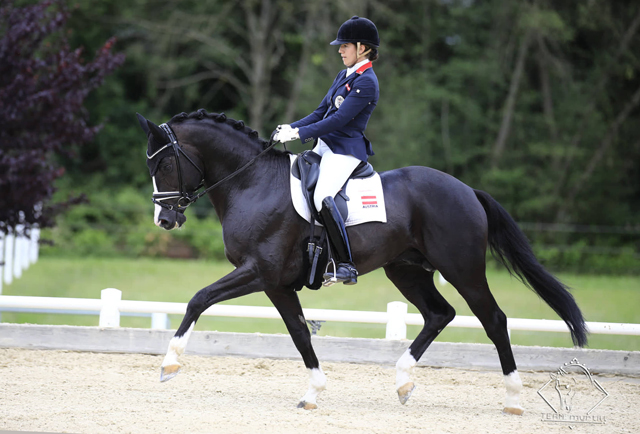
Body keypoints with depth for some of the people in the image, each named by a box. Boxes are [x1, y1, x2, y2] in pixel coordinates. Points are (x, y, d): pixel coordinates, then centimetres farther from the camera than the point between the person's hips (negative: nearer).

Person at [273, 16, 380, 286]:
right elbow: (322, 111, 18)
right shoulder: (345, 75, 16)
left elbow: (339, 119, -20)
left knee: (323, 198, -30)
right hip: (325, 146, 11)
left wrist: (300, 133, -20)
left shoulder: (366, 82, -14)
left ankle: (346, 266, -26)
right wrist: (291, 128, 4)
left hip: (346, 150, -11)